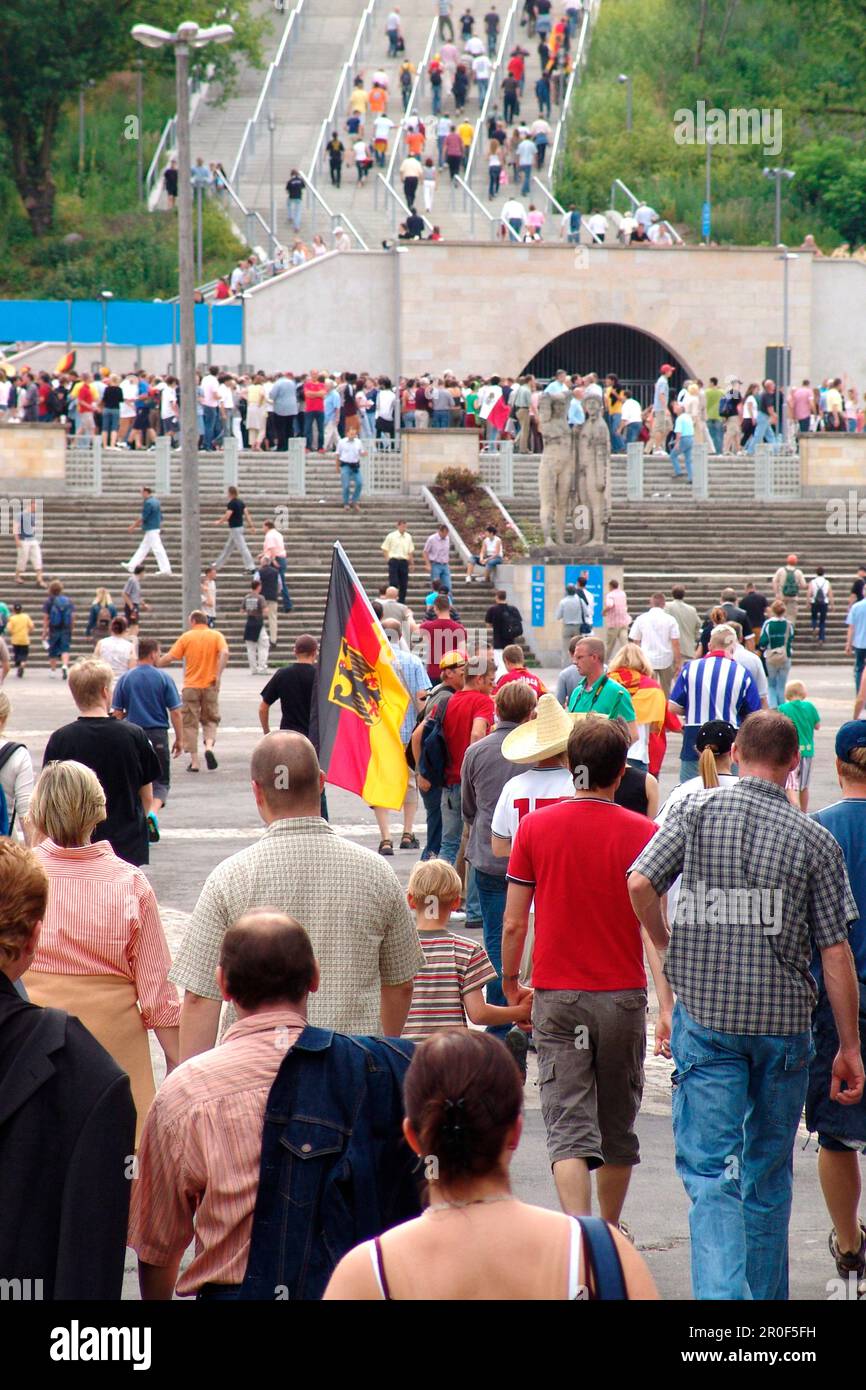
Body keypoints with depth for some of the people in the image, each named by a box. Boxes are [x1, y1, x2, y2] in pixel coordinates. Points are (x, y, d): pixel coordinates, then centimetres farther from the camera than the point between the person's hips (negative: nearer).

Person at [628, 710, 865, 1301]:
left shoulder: (696, 811, -3)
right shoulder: (815, 840, -2)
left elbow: (640, 884, -12)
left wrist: (670, 946, 8)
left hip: (707, 1014, -1)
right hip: (785, 1020, 1)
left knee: (709, 1167, -2)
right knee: (770, 1172, 16)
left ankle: (722, 1293, -21)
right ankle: (767, 1297, 26)